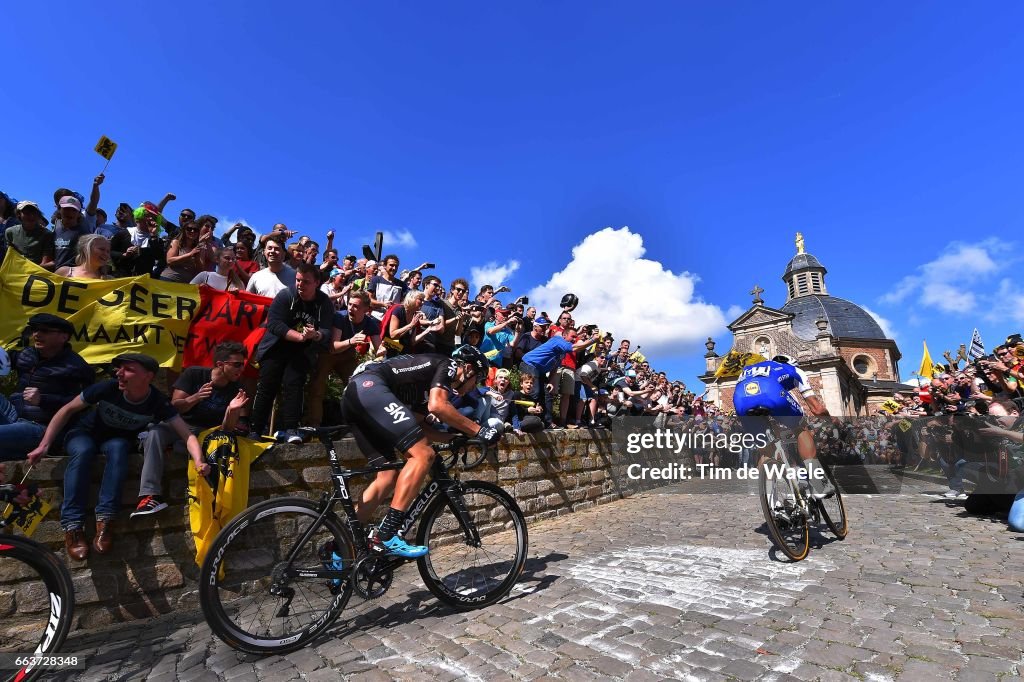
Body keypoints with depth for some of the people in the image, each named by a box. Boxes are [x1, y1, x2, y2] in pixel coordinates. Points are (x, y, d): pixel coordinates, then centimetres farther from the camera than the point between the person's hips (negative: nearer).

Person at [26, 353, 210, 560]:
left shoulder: (158, 403, -26)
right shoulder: (108, 388, -25)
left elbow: (187, 434, -31)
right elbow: (67, 410, -10)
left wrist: (199, 461, -48)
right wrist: (44, 445, -15)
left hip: (119, 440, 0)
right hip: (84, 434, 1)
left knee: (118, 447, -35)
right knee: (83, 451, -34)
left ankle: (105, 520, -31)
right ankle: (72, 526, -28)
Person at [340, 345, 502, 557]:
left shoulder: (428, 380, 29)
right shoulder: (447, 365, 4)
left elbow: (418, 427, 24)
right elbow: (437, 405, -15)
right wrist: (479, 430, -8)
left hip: (351, 396, 10)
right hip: (368, 387, -10)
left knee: (389, 476, 11)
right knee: (423, 455, -14)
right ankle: (386, 536, -14)